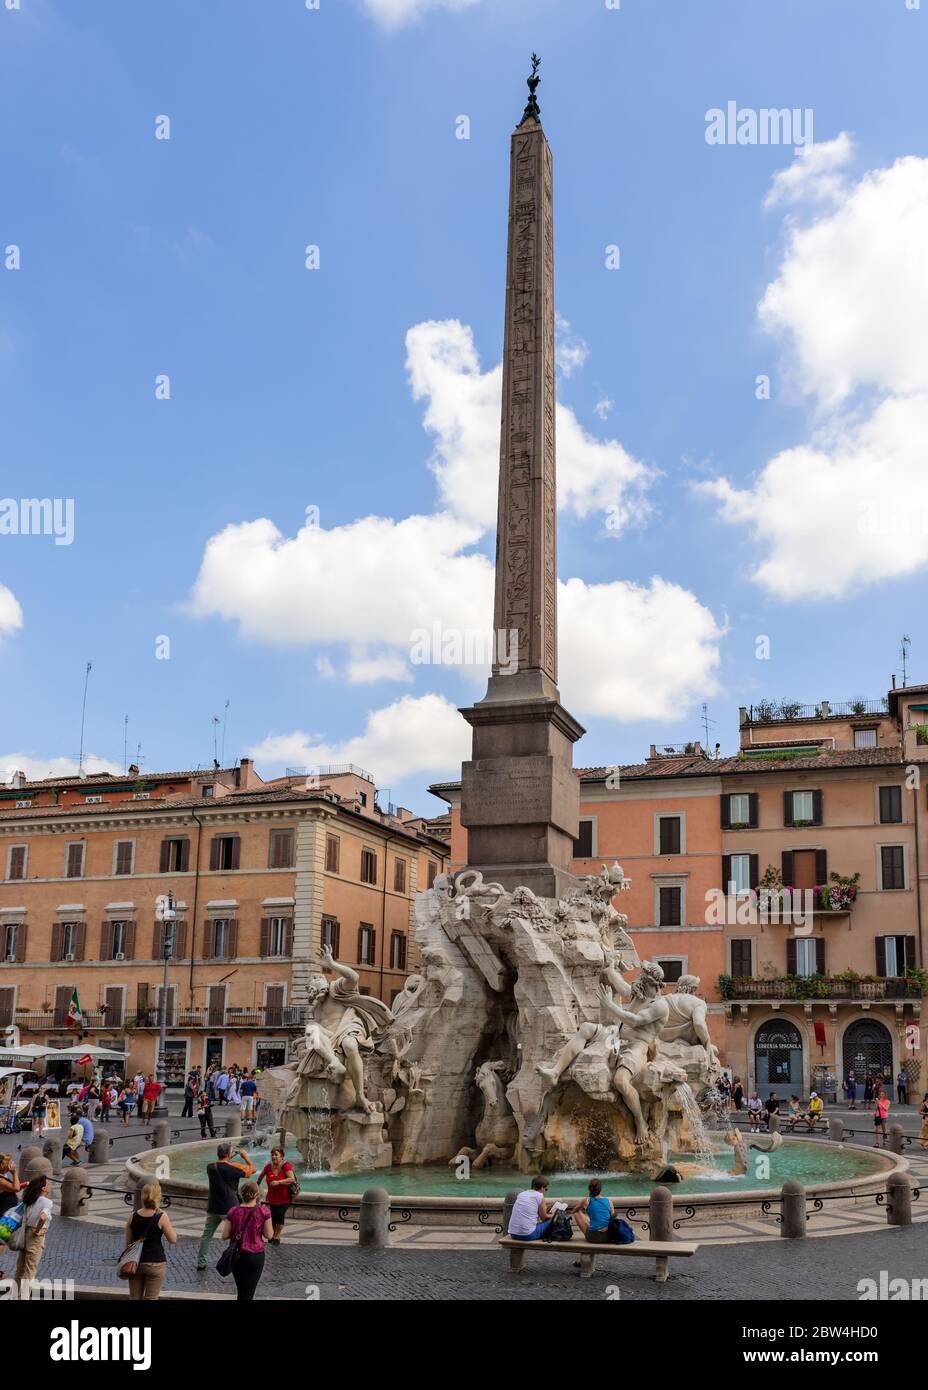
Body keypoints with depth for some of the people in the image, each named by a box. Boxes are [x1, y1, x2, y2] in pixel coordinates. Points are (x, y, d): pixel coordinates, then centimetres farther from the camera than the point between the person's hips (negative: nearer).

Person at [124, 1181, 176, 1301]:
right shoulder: (162, 1217, -14)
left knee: (135, 1298, 14)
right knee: (151, 1299, 4)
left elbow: (128, 1243, 5)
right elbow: (173, 1240, -8)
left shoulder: (133, 1217, -3)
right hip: (155, 1263, -4)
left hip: (135, 1262, 4)